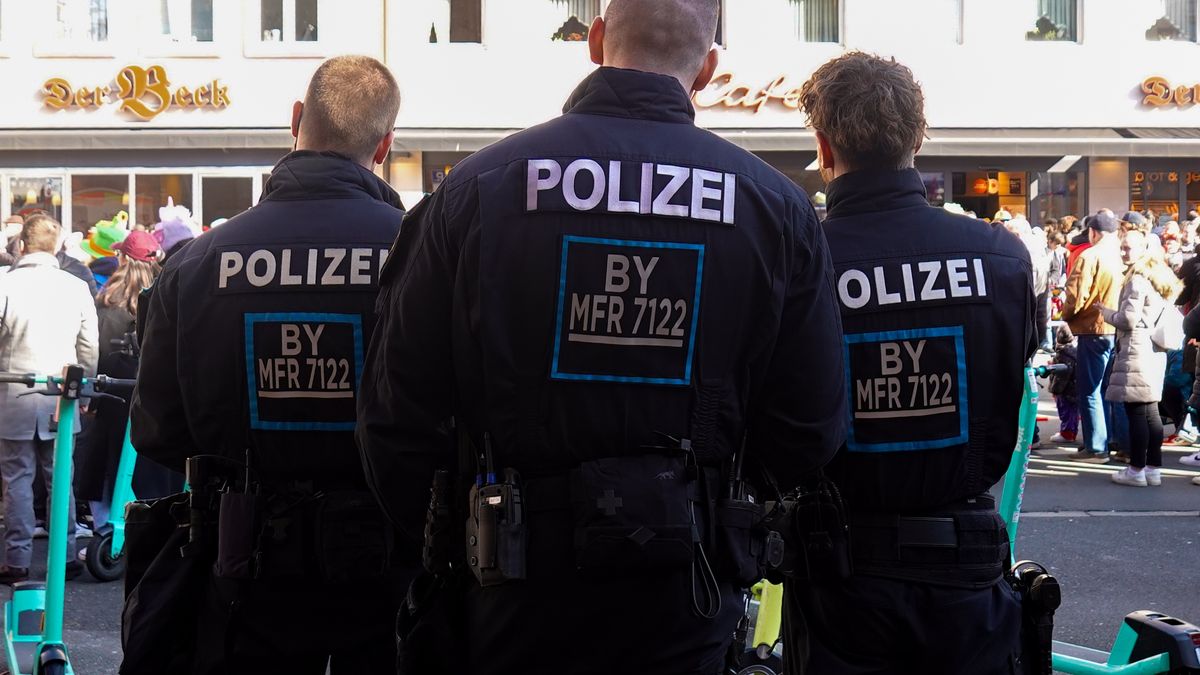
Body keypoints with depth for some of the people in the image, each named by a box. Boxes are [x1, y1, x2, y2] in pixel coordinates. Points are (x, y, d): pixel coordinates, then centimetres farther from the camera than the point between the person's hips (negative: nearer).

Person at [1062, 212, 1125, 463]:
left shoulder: (1089, 256, -13)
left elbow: (1076, 295, -15)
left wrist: (1066, 315, 2)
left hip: (1095, 329, -7)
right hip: (1119, 329, 7)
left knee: (1091, 390, -1)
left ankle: (1096, 448, -1)